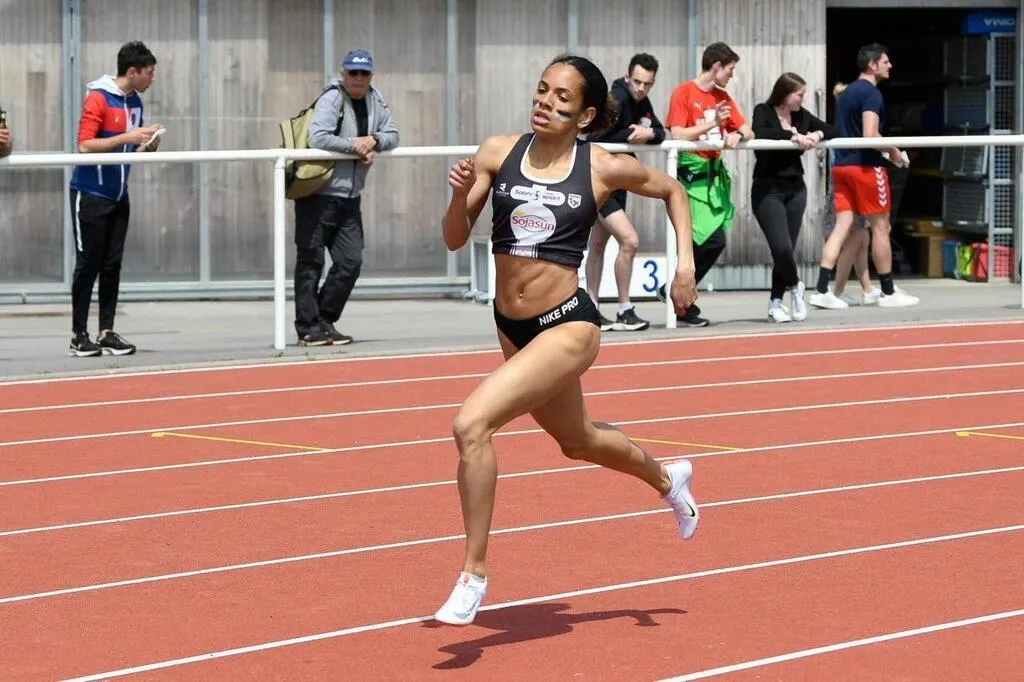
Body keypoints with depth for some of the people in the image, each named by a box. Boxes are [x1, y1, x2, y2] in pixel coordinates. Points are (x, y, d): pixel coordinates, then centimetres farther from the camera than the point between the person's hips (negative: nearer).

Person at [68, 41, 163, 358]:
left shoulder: (135, 102, 10)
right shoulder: (98, 99, -13)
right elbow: (85, 145, -19)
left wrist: (147, 145, -2)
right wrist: (127, 137, -24)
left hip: (118, 196, 7)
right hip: (90, 195, -7)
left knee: (112, 265, 5)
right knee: (88, 264, -4)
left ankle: (106, 333, 9)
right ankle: (79, 336, 2)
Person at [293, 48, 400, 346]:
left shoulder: (375, 100, 10)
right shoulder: (331, 99, -11)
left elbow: (393, 135, 13)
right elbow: (318, 138, -23)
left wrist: (373, 140, -8)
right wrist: (355, 146, -13)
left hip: (350, 196, 7)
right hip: (318, 195, -7)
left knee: (351, 261, 4)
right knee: (311, 261, -1)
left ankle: (324, 321, 15)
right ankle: (308, 327, 3)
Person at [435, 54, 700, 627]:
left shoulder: (603, 169, -9)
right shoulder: (498, 154, -3)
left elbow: (672, 190, 10)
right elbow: (456, 240, 0)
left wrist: (686, 262, 1)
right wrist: (460, 194, -19)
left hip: (568, 326, -6)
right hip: (512, 325, 6)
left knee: (471, 425, -24)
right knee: (577, 440, 28)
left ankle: (474, 574, -10)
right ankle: (667, 479, 60)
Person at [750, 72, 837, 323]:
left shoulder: (802, 115, 8)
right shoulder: (764, 112, -6)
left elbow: (832, 130, 7)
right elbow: (758, 132, -27)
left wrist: (817, 135, -14)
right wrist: (793, 136, -31)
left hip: (795, 189, 5)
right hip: (768, 191, -5)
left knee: (787, 250, 5)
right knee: (782, 247, -16)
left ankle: (776, 302, 18)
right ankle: (794, 286, 12)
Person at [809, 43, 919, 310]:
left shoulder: (847, 92, 17)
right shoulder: (871, 93, -11)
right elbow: (870, 135, -22)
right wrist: (893, 151, -6)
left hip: (841, 165, 8)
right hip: (866, 167, -8)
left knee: (842, 226, 1)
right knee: (880, 227, 3)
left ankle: (822, 290, -9)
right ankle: (888, 292, 10)